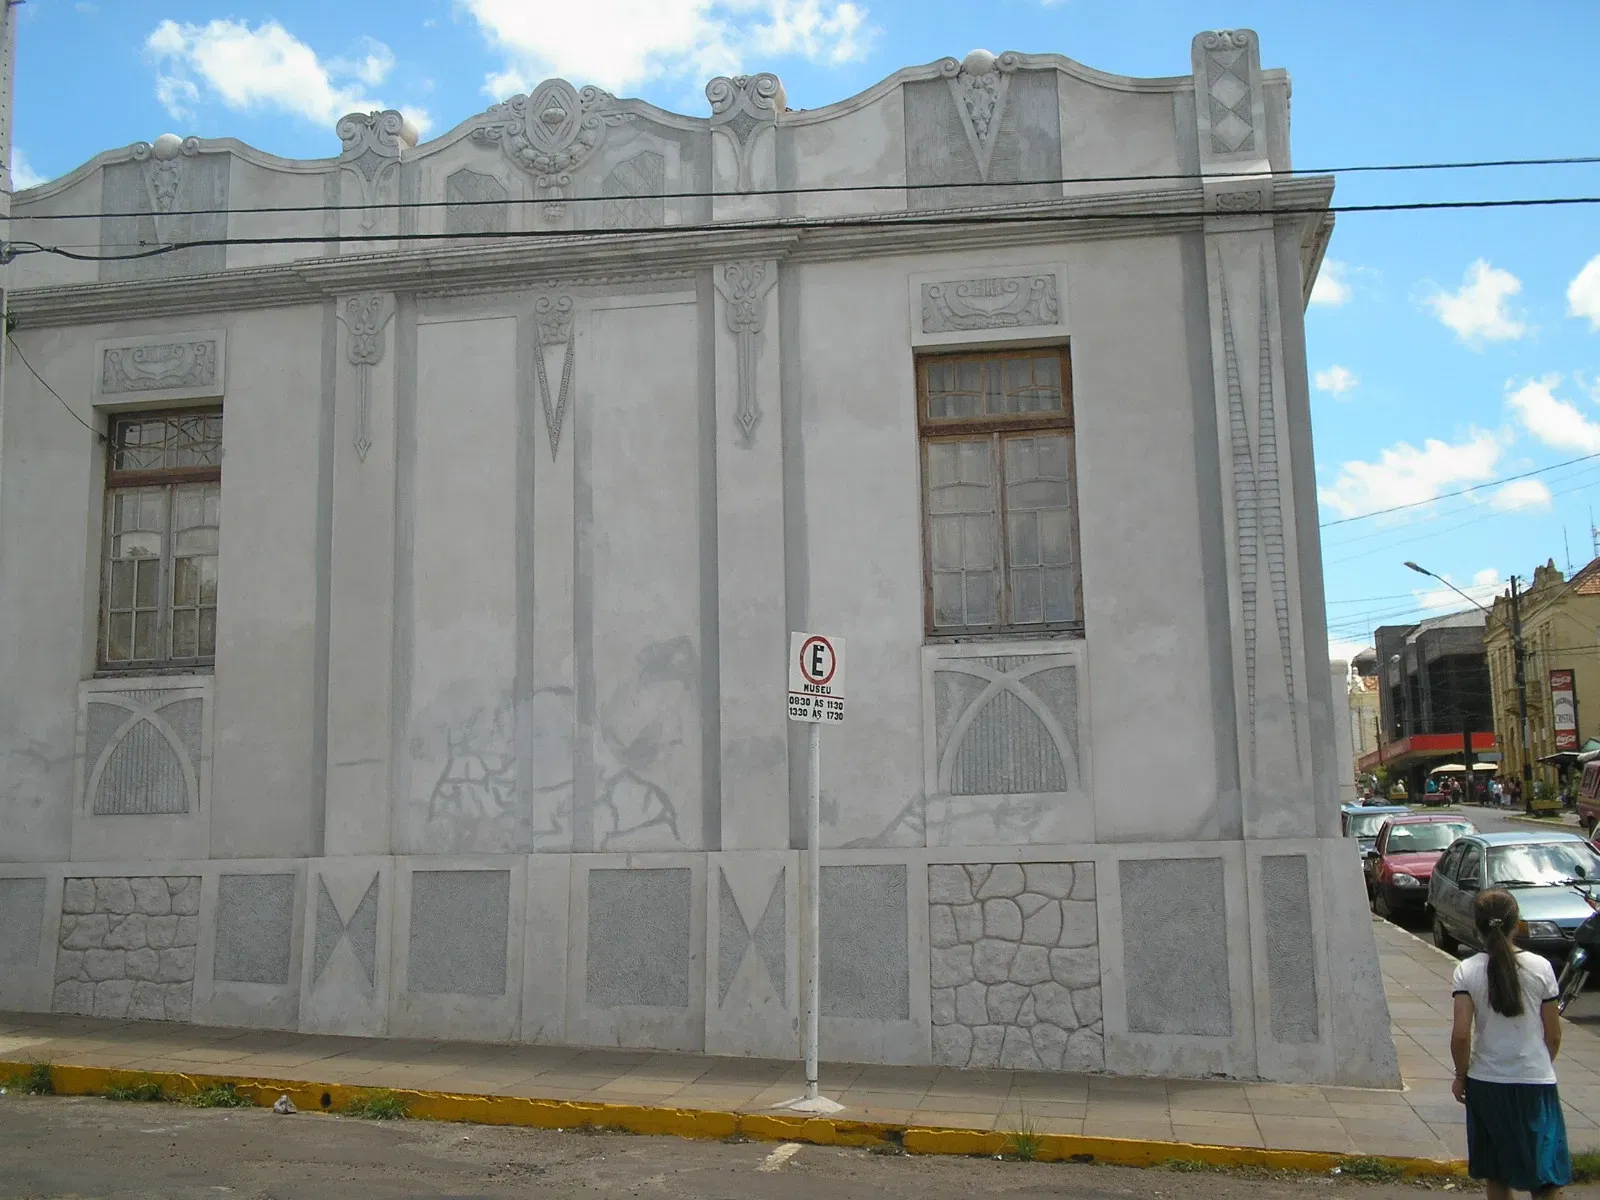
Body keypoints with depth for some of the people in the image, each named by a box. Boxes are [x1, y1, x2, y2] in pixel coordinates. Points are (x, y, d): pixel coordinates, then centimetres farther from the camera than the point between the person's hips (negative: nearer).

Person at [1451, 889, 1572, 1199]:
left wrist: (1461, 1075, 3)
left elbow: (1461, 1034, -13)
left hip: (1486, 1082, 1)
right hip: (1536, 1081, 0)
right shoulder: (1540, 967, -7)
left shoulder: (1467, 971, -9)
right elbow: (1553, 1035, -1)